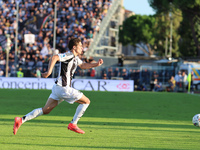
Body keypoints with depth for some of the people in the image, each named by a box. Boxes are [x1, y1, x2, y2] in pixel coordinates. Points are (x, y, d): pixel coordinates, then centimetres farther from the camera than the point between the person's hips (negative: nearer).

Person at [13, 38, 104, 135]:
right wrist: (49, 72, -35)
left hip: (58, 87, 10)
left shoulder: (75, 58, 17)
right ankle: (73, 124, 4)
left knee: (45, 110, 8)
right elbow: (54, 57, -28)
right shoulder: (69, 55, -13)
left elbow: (83, 66, 34)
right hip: (63, 88, -10)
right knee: (86, 101, 2)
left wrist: (96, 64, 20)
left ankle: (21, 120, 0)